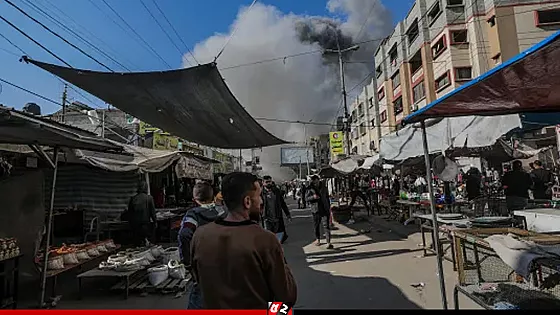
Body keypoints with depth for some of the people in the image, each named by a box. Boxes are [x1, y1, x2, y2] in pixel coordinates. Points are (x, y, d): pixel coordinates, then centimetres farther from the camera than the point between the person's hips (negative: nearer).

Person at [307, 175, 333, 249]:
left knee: (326, 225, -8)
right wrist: (313, 197, -23)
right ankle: (318, 239, 33)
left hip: (325, 209, 0)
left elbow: (327, 197, 15)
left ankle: (328, 242, -9)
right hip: (315, 210, 0)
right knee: (316, 225, 12)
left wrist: (329, 207, 16)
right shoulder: (310, 189, -2)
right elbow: (306, 198, -4)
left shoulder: (323, 187, 5)